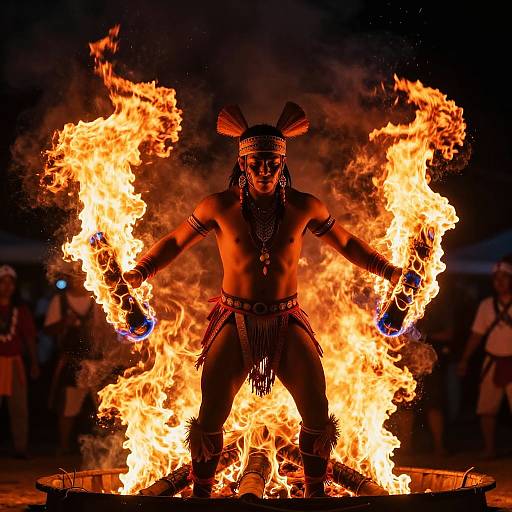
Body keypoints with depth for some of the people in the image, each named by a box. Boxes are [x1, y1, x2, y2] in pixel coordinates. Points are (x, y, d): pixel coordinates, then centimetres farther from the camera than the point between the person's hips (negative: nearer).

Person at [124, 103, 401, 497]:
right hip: (235, 322, -1)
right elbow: (176, 242, 5)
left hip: (288, 323, 1)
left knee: (318, 417, -5)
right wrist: (139, 272, -8)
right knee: (210, 420, -5)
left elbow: (346, 244, 11)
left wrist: (390, 271, 3)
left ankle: (316, 493, 16)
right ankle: (201, 495, 16)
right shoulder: (220, 207, -6)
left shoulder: (304, 208, -3)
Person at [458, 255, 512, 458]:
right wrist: (464, 359, 8)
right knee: (486, 409, 4)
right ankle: (489, 449, 13)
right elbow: (476, 334, 11)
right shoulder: (486, 305, 8)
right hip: (492, 363, 4)